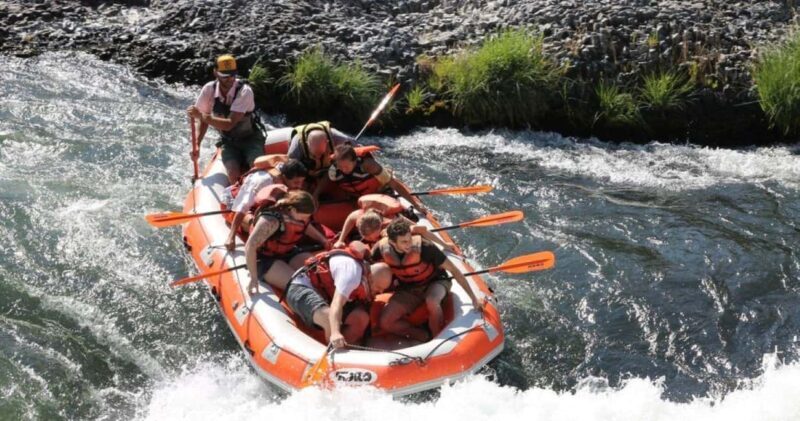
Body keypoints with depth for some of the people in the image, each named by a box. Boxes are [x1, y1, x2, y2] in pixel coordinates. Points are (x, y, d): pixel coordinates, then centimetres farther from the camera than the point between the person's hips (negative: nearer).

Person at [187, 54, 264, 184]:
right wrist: (197, 145, -8)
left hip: (250, 139, -2)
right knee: (234, 176, -23)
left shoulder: (244, 91, -25)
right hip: (228, 142, 3)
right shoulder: (209, 90, -12)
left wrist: (201, 116, -36)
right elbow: (204, 120, 2)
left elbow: (229, 124, -32)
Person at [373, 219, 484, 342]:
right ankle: (426, 337, -2)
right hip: (408, 288, 3)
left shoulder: (424, 247, -32)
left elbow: (453, 270, -23)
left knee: (432, 301, -39)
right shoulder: (381, 250, -23)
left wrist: (474, 298, -22)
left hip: (435, 282, -3)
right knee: (386, 322, -17)